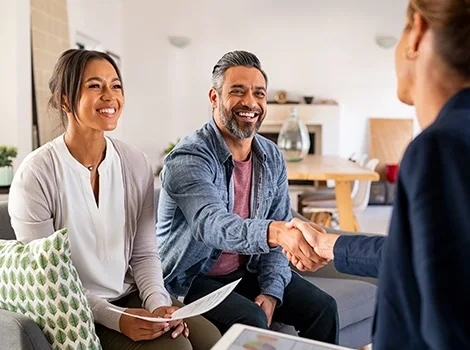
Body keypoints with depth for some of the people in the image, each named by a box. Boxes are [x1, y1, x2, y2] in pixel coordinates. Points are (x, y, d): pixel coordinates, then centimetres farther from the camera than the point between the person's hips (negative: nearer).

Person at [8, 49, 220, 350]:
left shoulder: (136, 163, -2)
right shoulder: (35, 175, -14)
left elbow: (145, 254, 2)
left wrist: (158, 303, -14)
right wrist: (114, 318, -19)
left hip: (132, 296, 4)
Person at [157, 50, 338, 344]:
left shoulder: (272, 157, -1)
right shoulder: (187, 159, -22)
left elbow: (279, 233, 2)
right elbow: (212, 224, -39)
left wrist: (271, 290, -10)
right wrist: (275, 231, -56)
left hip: (249, 270, 6)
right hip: (193, 277, -5)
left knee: (322, 308, -5)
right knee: (251, 321, -28)